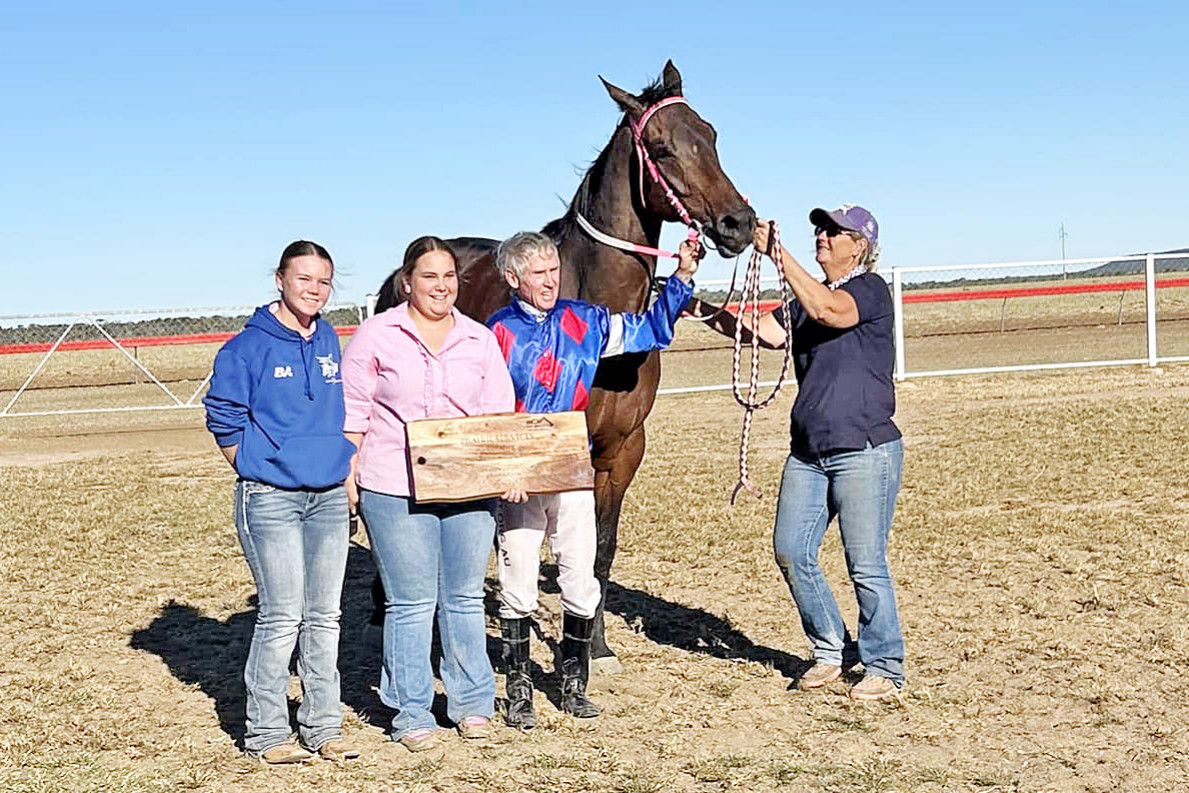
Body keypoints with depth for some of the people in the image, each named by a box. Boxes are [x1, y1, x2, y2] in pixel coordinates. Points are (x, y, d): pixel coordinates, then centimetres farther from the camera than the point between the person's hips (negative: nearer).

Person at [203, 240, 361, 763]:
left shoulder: (329, 343, 12)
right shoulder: (250, 346, -6)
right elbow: (223, 417, -6)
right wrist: (258, 471, -4)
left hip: (328, 497, 6)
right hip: (270, 498, -6)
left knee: (325, 616, 9)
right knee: (282, 616, -6)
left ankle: (323, 726, 18)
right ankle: (267, 732, 6)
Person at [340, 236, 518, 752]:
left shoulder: (480, 340, 9)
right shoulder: (377, 335, 1)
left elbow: (500, 413, 10)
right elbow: (353, 412, 2)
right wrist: (348, 474, -4)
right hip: (395, 493, -3)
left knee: (465, 599, 12)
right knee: (411, 603, 2)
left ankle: (472, 703, 25)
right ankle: (411, 714, 15)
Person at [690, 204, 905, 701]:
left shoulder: (871, 290, -6)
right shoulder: (805, 299, 17)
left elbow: (827, 310, -26)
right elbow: (766, 332, 3)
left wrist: (777, 253, -28)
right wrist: (712, 316, -12)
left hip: (865, 451, -7)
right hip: (807, 452, 8)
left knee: (865, 565, -2)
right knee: (791, 553, 6)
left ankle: (885, 667, 13)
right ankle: (832, 650, 23)